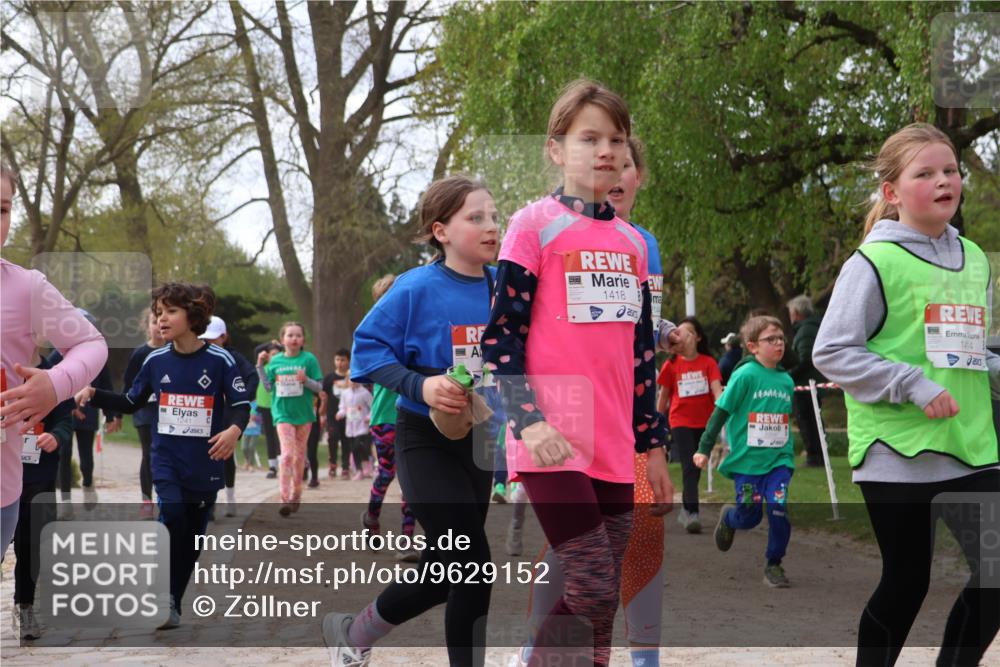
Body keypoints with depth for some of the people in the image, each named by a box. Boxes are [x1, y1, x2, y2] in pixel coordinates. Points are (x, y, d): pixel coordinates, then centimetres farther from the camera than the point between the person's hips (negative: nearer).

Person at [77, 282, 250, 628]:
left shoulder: (220, 360, -9)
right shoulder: (155, 360, 1)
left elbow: (241, 404, -6)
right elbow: (131, 403, 11)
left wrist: (234, 428, -27)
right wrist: (93, 394, -3)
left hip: (205, 463, -1)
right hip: (166, 457, 1)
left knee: (191, 537, 7)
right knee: (172, 513, -22)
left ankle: (173, 607, 20)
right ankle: (164, 594, -10)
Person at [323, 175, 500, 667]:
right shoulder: (417, 289, -16)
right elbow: (369, 348, -12)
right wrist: (420, 386, -26)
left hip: (478, 439, 6)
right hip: (425, 441, -6)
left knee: (444, 572, 14)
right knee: (472, 565, -12)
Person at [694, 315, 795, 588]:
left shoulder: (786, 380, 6)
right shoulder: (745, 374, -10)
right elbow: (720, 412, -7)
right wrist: (704, 449, -7)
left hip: (779, 458, 3)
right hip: (747, 460, -3)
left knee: (778, 507, -14)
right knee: (749, 517, 2)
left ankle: (774, 565, 5)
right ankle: (728, 516, 40)